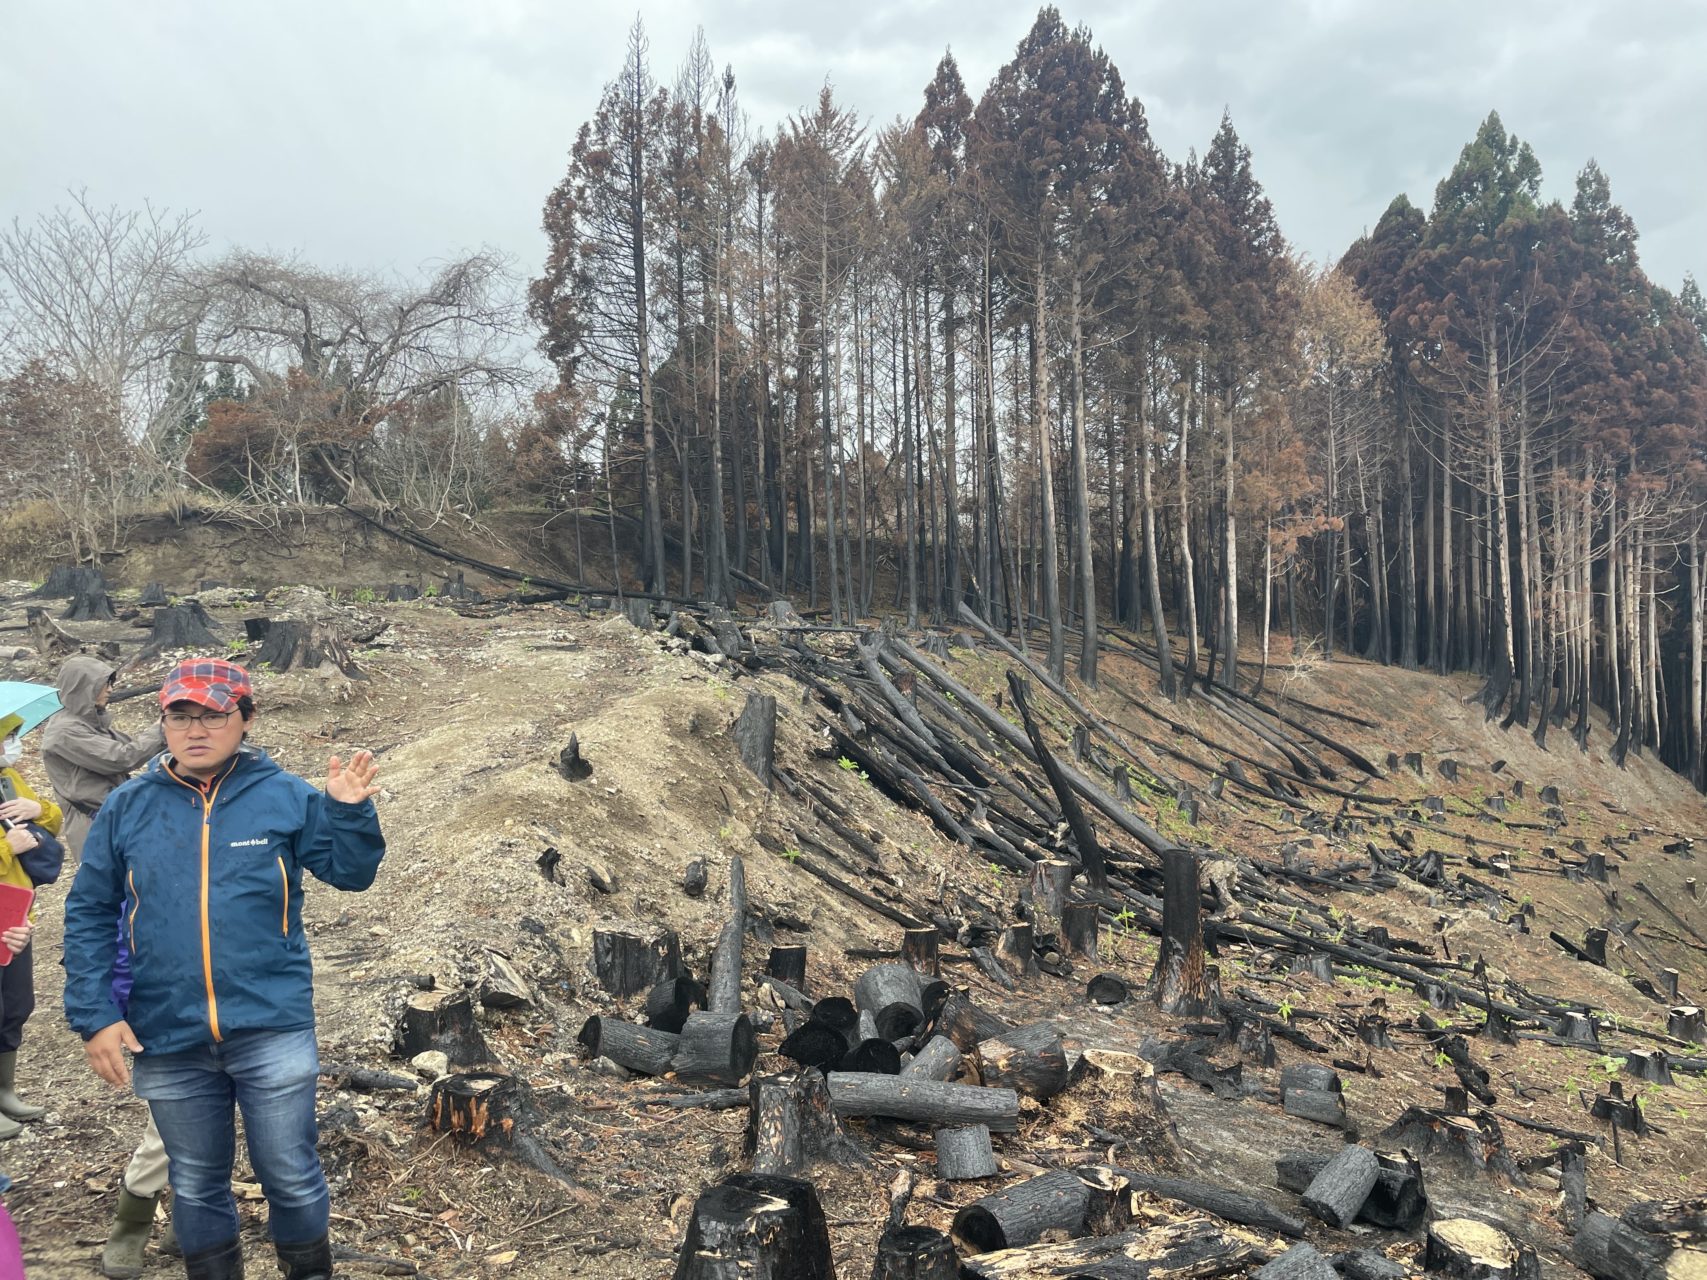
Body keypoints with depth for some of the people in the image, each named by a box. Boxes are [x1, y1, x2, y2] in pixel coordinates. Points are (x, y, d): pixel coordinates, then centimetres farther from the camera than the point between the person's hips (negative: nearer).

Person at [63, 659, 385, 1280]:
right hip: (168, 1042, 2)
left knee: (292, 1178, 8)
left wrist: (350, 811, -20)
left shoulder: (285, 795, -4)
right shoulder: (127, 806, 1)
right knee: (196, 1185, 19)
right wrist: (94, 1014, -1)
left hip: (273, 1031, -2)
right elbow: (88, 915, 6)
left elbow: (349, 872, -2)